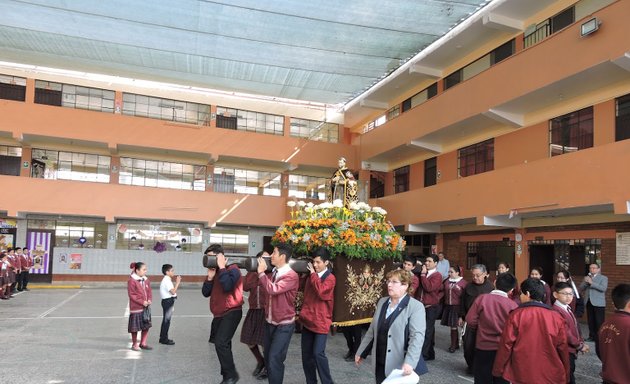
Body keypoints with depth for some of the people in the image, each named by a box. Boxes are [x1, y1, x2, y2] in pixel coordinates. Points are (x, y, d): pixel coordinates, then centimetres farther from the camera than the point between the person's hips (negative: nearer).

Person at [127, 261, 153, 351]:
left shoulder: (146, 280, 7)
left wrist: (149, 300, -6)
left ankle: (143, 343, 24)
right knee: (135, 328, 4)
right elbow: (131, 295, -14)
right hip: (136, 308, -7)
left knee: (146, 326, 11)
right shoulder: (132, 280, -13)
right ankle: (134, 344, 22)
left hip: (146, 307, 7)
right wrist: (142, 302, -18)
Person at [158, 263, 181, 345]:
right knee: (166, 320, -2)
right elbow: (173, 291, -23)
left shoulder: (167, 280, 14)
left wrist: (177, 283, 8)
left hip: (168, 301, 11)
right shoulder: (167, 280, -17)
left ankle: (163, 338, 24)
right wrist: (177, 283, -19)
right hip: (168, 301, -11)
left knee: (166, 320, 16)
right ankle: (164, 339, 5)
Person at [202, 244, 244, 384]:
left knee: (221, 343, -19)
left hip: (231, 312, -8)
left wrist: (222, 267, -19)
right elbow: (206, 293, 4)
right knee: (222, 344, 14)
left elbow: (227, 287, -29)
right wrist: (210, 275, -10)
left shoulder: (233, 269, -11)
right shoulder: (214, 271, 11)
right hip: (218, 314, 8)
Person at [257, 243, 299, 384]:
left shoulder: (291, 276, -20)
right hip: (270, 321, 8)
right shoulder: (274, 272, 6)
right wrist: (261, 273, -2)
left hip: (284, 324, -8)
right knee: (268, 357, 14)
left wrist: (261, 272, -22)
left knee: (275, 358, -10)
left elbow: (272, 289, -31)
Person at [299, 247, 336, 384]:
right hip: (308, 321, 7)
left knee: (318, 353, -12)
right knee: (306, 354, 10)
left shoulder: (330, 278, -10)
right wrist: (303, 314, 11)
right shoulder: (311, 277, 9)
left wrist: (313, 274, -18)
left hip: (321, 322, -6)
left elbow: (321, 292, -26)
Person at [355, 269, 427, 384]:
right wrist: (361, 352, 16)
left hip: (401, 365, -5)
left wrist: (409, 362, -31)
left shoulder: (416, 307, -11)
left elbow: (417, 336, -20)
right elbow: (372, 330, 15)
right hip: (380, 364, 6)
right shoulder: (382, 302, 9)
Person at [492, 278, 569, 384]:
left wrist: (498, 370, 2)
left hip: (521, 375, -2)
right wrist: (565, 375, 14)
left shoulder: (516, 315, -9)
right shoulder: (556, 317, -3)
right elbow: (563, 348, 1)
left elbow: (506, 345, -8)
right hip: (550, 375, 2)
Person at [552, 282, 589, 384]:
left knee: (569, 374, 19)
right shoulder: (555, 311, -23)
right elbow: (566, 334, -22)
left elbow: (575, 327, 15)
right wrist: (580, 346, -12)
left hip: (570, 350, 10)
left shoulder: (567, 308, 10)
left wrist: (581, 342, 4)